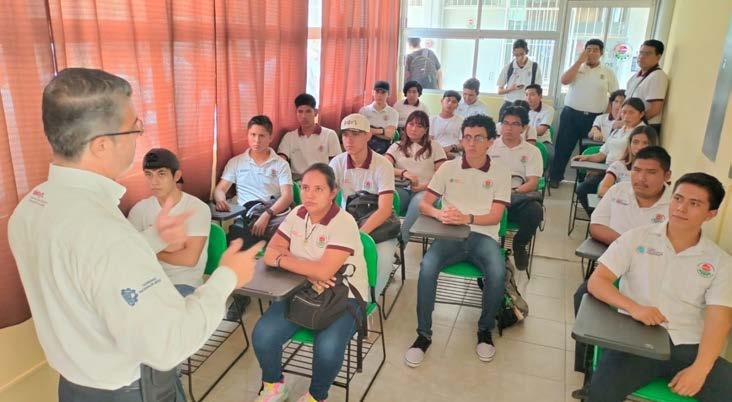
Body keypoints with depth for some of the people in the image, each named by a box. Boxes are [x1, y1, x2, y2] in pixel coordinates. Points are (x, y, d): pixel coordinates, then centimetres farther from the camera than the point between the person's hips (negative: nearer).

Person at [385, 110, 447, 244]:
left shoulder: (434, 146, 15)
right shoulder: (397, 146, 20)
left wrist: (425, 186, -13)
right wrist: (403, 172, -17)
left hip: (425, 191, -1)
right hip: (403, 189, 2)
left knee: (419, 201, -39)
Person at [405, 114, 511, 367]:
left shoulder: (500, 172, 7)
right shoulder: (448, 168, 9)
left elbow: (495, 216, -2)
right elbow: (424, 204, 4)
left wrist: (467, 218, -22)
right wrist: (440, 214, -20)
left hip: (483, 235, 0)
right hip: (450, 235, 1)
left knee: (497, 273, -32)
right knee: (427, 267, -31)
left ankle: (485, 330, -4)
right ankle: (424, 334, -14)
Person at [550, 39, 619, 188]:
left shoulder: (608, 73, 5)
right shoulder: (577, 67, 7)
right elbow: (564, 81, -12)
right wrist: (579, 61, -10)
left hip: (595, 117, 0)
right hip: (571, 114, 0)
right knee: (563, 147, 3)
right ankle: (555, 177, 15)